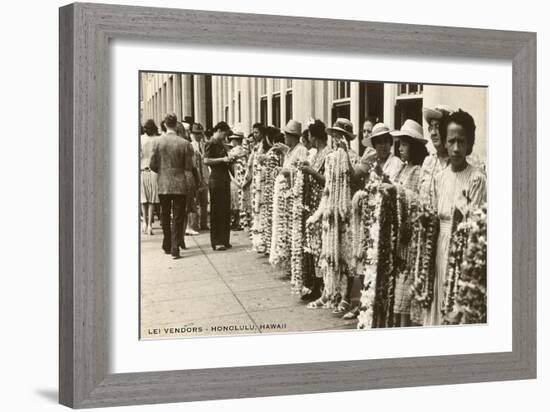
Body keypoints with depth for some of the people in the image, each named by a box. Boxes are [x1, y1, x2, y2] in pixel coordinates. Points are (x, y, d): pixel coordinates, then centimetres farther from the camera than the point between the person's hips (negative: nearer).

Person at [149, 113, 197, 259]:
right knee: (177, 218, 3)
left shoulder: (158, 142, -5)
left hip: (163, 185, 2)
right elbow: (189, 167, -6)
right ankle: (175, 248, -2)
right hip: (180, 185, -2)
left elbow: (152, 165, -2)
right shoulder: (184, 143, -9)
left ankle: (167, 246, 26)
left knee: (165, 217, 17)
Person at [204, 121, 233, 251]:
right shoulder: (211, 143, -8)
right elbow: (206, 161, -18)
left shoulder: (220, 144, 17)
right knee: (216, 211, -4)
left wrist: (229, 160, 12)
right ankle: (216, 242, 0)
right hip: (216, 179, -9)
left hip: (224, 179, 9)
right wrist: (222, 159, -19)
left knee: (225, 210, 9)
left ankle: (224, 240, 16)